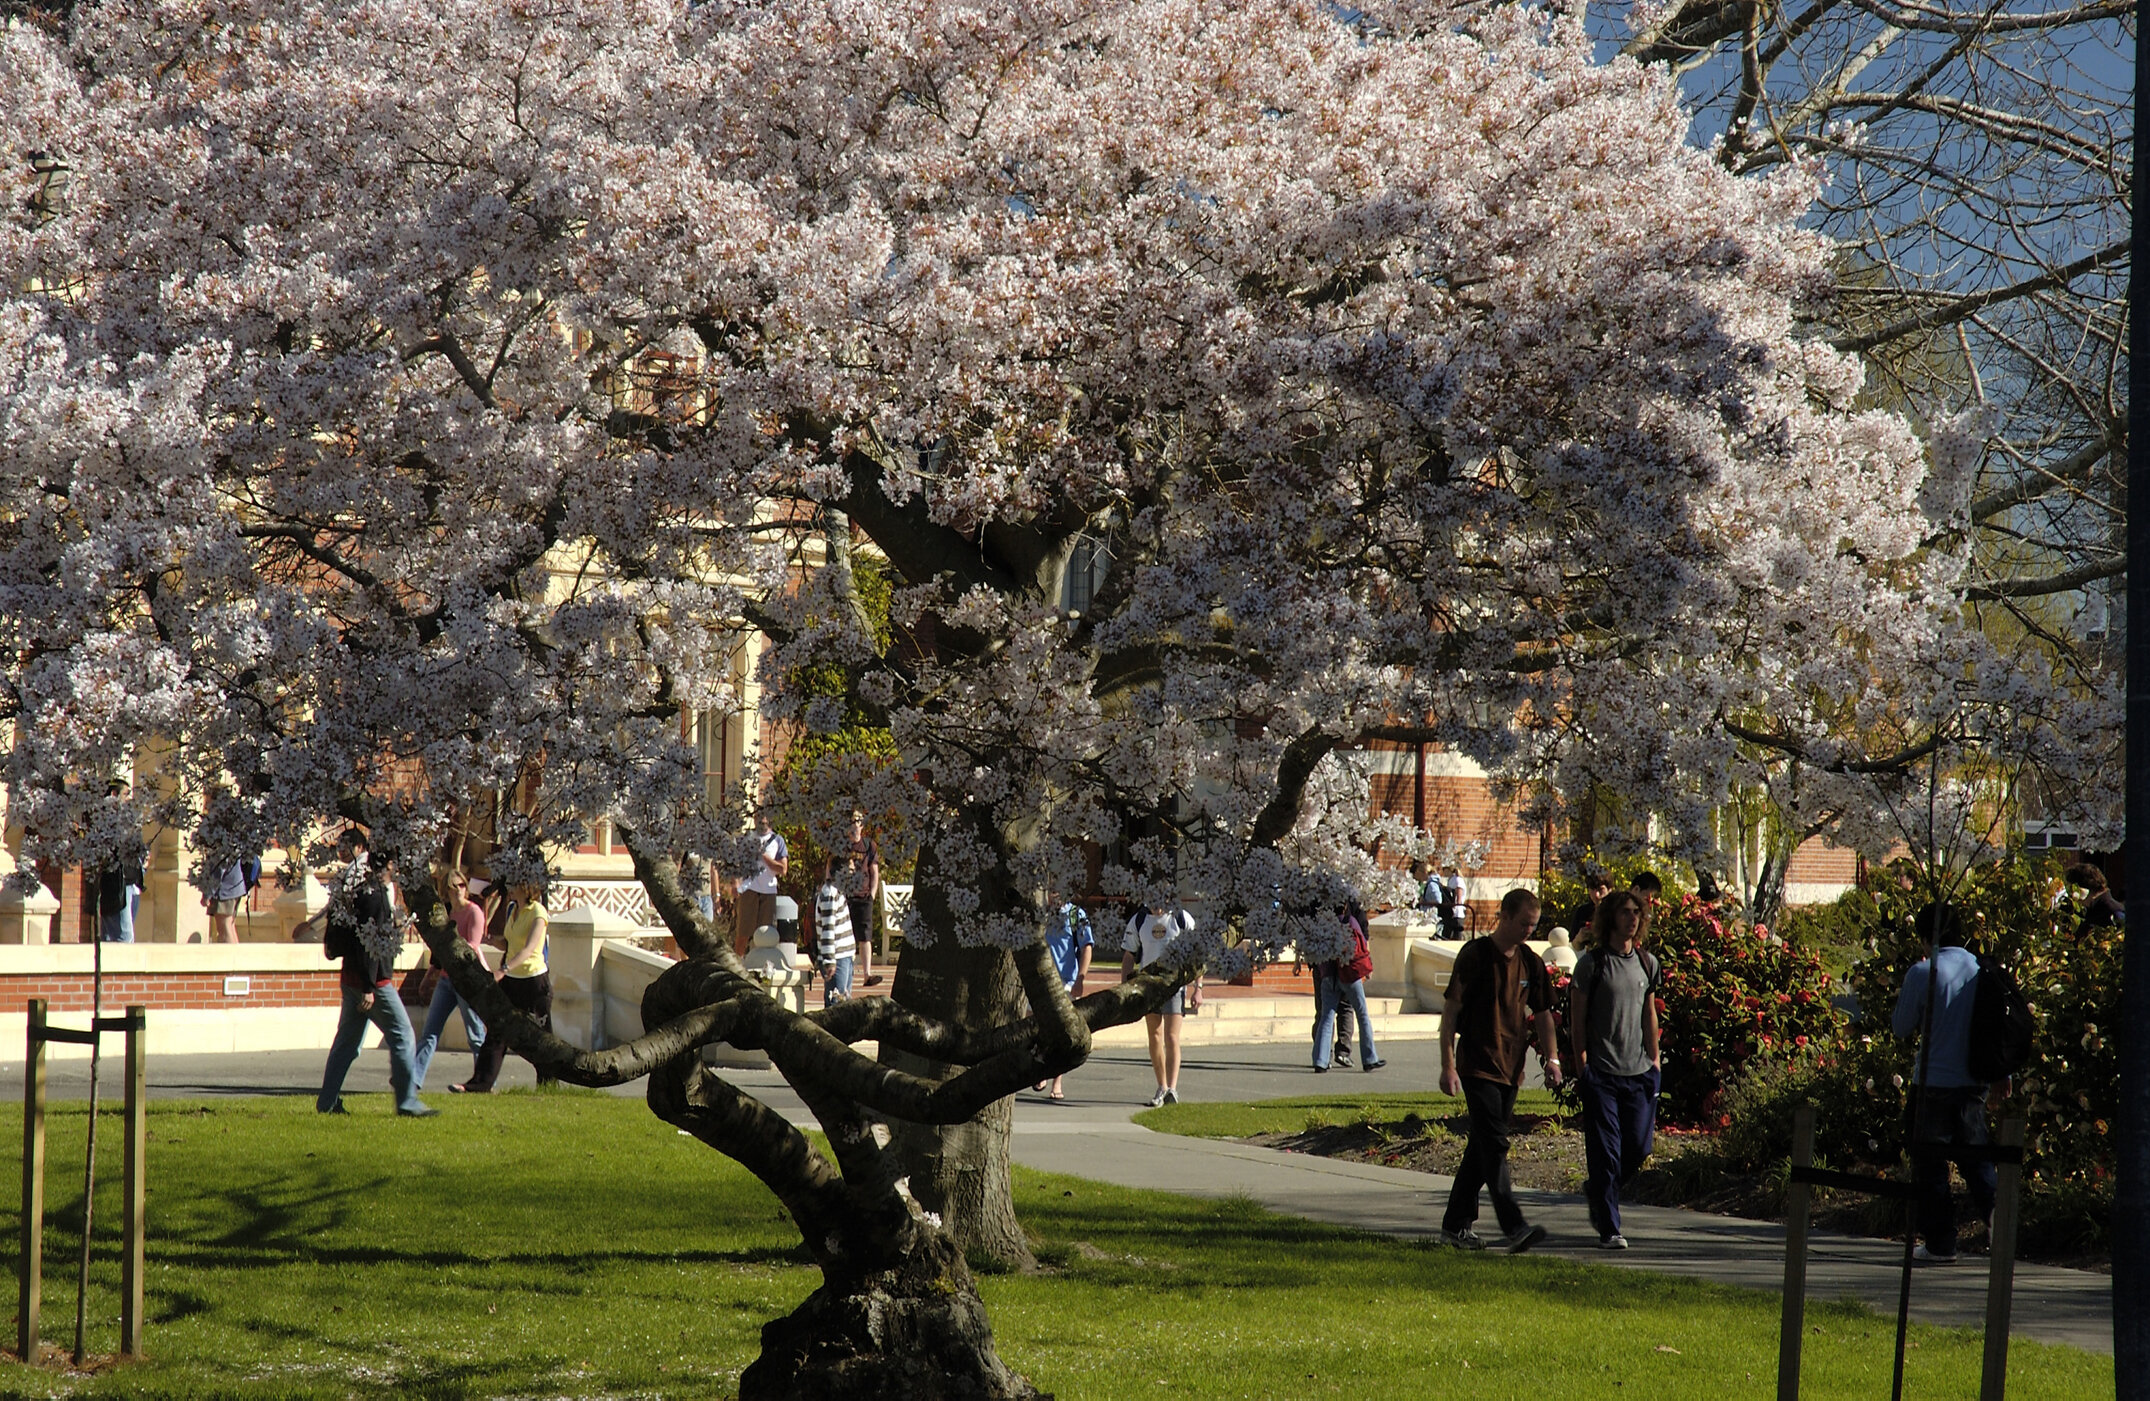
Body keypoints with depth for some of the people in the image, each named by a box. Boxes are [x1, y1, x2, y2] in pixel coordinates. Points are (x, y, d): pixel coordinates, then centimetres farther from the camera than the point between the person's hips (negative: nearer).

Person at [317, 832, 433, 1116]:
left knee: (347, 1040, 12)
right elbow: (369, 944, -20)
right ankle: (408, 1101, -6)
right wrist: (368, 988, -21)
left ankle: (327, 1101, 13)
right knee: (400, 1034, -5)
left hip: (351, 978, 10)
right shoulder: (372, 895, -16)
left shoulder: (353, 891, 12)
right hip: (374, 981, -10)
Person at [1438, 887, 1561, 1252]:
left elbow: (1541, 1013, 17)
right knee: (1494, 1145, -15)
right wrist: (1448, 1064, -12)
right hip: (1477, 1068, -7)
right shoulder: (1474, 955, -8)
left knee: (1482, 1146, 12)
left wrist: (1551, 1058, 3)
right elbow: (1451, 1009, -7)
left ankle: (1456, 1223, 23)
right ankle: (1513, 1228, -23)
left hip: (1511, 1069, 7)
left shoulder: (1530, 962, 9)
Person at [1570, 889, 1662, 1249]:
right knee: (1605, 1151, -5)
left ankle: (1597, 1192, 32)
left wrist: (1655, 1061, 15)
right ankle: (1609, 1229, 1)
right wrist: (1581, 1065, -7)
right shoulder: (1591, 964, -4)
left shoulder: (1647, 963, 11)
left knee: (1639, 1146, 4)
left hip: (1639, 1072, 5)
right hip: (1601, 1072, -5)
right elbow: (1578, 1018, -3)